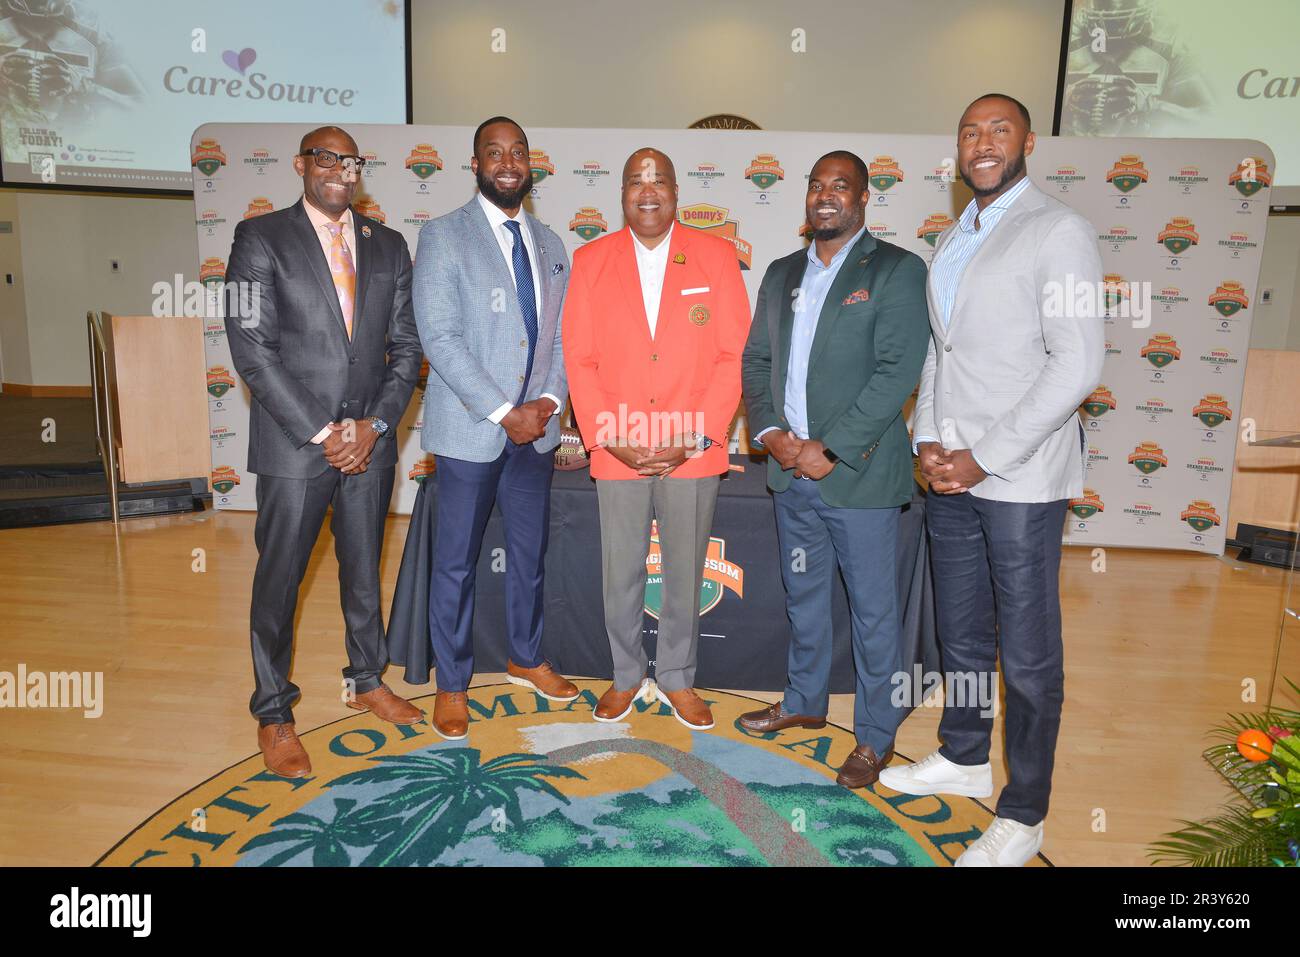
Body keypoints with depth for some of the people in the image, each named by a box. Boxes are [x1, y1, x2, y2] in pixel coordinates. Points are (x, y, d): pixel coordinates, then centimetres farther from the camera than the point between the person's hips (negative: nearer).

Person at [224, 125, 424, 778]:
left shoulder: (387, 246, 10)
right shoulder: (260, 239, -2)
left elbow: (406, 346, 7)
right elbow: (252, 349, -10)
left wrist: (374, 424, -6)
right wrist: (322, 432, -14)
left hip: (369, 440, 4)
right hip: (294, 443, -3)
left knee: (363, 569, 15)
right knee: (279, 579, 6)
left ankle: (366, 681, 34)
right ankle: (273, 713, 22)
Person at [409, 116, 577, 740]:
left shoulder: (549, 245, 12)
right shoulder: (443, 236, -5)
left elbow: (560, 336, 11)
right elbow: (439, 337, -14)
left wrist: (549, 399, -8)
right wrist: (505, 413, -17)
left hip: (536, 429, 5)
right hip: (469, 429, -5)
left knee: (530, 551, 16)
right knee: (456, 563, 6)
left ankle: (525, 658, 37)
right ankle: (452, 683, 23)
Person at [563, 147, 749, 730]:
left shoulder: (716, 256, 4)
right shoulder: (590, 261, 6)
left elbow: (735, 355, -1)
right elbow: (578, 359, 2)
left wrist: (697, 437, -10)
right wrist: (610, 438, -8)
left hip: (694, 451, 0)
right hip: (617, 453, 1)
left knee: (686, 572, 10)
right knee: (620, 574, 8)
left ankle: (676, 678, 30)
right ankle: (627, 676, 29)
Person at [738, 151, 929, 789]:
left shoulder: (897, 270, -4)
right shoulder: (781, 274, 14)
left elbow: (897, 372, -13)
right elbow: (755, 360, 13)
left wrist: (830, 449, -17)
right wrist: (770, 431, -4)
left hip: (858, 474, -5)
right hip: (790, 472, 6)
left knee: (873, 611, 5)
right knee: (803, 597, 19)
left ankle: (875, 736, 21)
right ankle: (805, 702, 38)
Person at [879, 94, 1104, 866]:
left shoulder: (1058, 231, -6)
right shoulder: (952, 240, 16)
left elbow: (1078, 364, -14)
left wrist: (986, 458, -16)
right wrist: (929, 440, 2)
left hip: (1020, 477, -6)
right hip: (951, 472, 7)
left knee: (1028, 651, 3)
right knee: (960, 630, 17)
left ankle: (1023, 816, 18)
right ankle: (964, 758, 36)